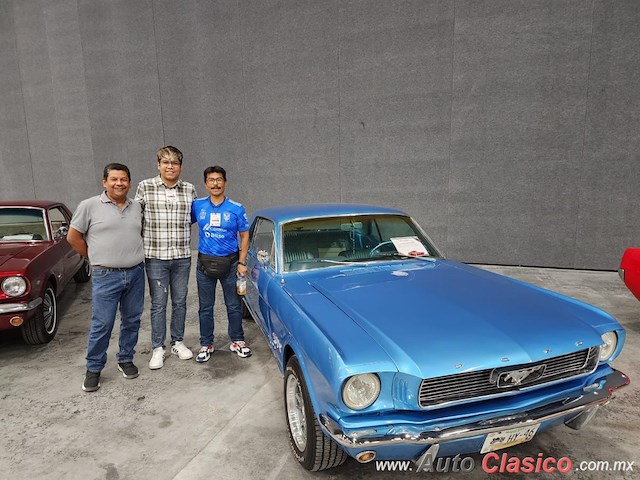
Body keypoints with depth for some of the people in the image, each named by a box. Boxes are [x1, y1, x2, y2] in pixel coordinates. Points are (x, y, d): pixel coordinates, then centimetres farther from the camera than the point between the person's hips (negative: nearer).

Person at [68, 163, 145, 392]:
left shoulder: (137, 207, 7)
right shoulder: (89, 206, -5)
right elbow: (73, 237, 1)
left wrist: (133, 255, 9)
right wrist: (97, 258, 4)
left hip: (136, 273, 4)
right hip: (106, 276, -4)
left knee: (131, 320, 12)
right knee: (101, 325, 2)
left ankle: (126, 359, 30)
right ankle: (93, 369, 19)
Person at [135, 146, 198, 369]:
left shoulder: (190, 189, 3)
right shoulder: (145, 187, -3)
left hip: (182, 257, 2)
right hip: (155, 257, -2)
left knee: (180, 302, 12)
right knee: (158, 304, 6)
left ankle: (177, 342, 29)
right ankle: (158, 348, 19)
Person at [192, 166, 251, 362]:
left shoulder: (236, 209, -4)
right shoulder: (198, 206, 0)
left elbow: (244, 236, 0)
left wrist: (242, 263, -6)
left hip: (230, 263, -1)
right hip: (205, 263, 1)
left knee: (234, 305, 9)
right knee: (205, 307, 10)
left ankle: (237, 341, 25)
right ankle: (206, 344, 25)